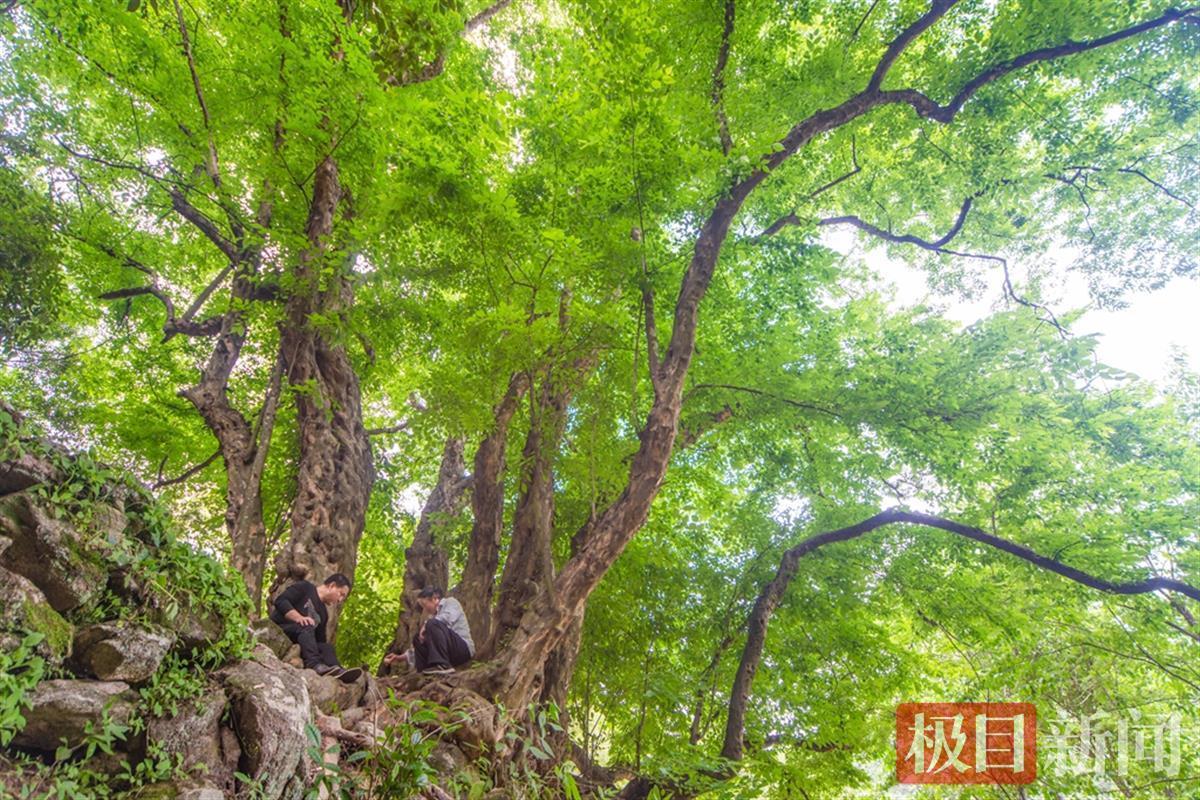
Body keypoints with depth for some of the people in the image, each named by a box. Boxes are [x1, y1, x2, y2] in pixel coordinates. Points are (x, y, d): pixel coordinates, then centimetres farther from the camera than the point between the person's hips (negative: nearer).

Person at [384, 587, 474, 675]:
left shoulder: (450, 602, 5)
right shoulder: (436, 614, 20)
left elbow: (448, 619, -19)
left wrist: (425, 625, -7)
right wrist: (401, 657, 13)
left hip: (463, 648, -7)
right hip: (451, 654, 7)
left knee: (433, 624, -22)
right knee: (418, 639, 8)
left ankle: (443, 666, -27)